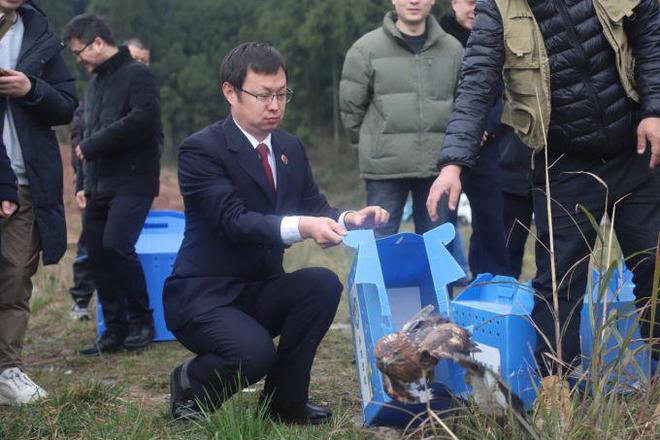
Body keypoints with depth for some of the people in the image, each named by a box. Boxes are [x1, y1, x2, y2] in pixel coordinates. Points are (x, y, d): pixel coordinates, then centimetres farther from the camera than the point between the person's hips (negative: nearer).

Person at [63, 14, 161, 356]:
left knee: (116, 245, -21)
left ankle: (141, 321, -5)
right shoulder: (94, 83, 20)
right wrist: (83, 183, 17)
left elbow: (141, 121, -19)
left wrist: (91, 147, -12)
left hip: (132, 182, -8)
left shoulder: (137, 75, -5)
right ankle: (115, 330, 12)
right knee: (98, 256, 3)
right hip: (99, 184, 8)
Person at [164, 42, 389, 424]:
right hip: (203, 296, -7)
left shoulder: (291, 148, 8)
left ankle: (285, 400, -4)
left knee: (323, 283, -21)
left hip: (262, 291, 7)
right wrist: (300, 227, -43)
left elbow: (315, 209, 4)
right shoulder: (202, 149, -15)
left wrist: (347, 219, -20)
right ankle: (191, 384, 2)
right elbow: (235, 221, -27)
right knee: (255, 352, -33)